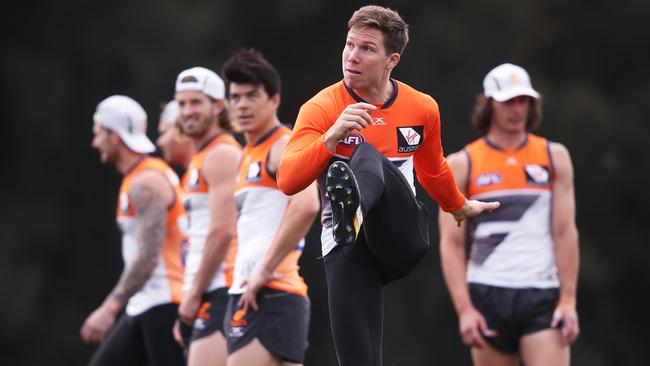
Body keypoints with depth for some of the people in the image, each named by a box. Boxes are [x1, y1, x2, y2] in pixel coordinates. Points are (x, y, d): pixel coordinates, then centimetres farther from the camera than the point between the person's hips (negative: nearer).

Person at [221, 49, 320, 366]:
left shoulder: (284, 147, -7)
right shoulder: (249, 156, 22)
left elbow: (307, 205, -24)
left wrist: (264, 272, -22)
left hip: (269, 299, -10)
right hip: (250, 295, 10)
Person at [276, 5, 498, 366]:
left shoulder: (422, 108, 7)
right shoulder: (321, 108, -3)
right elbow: (287, 181, -16)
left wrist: (459, 207, 45)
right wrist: (333, 136, -29)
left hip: (405, 239, 1)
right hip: (349, 244, -1)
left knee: (368, 156, -28)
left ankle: (351, 210, -62)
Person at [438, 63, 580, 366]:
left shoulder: (555, 157, 9)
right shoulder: (462, 165, 5)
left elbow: (565, 231, 5)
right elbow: (451, 243, 1)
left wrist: (568, 299, -4)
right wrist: (464, 309, -10)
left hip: (544, 296, 0)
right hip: (488, 295, 0)